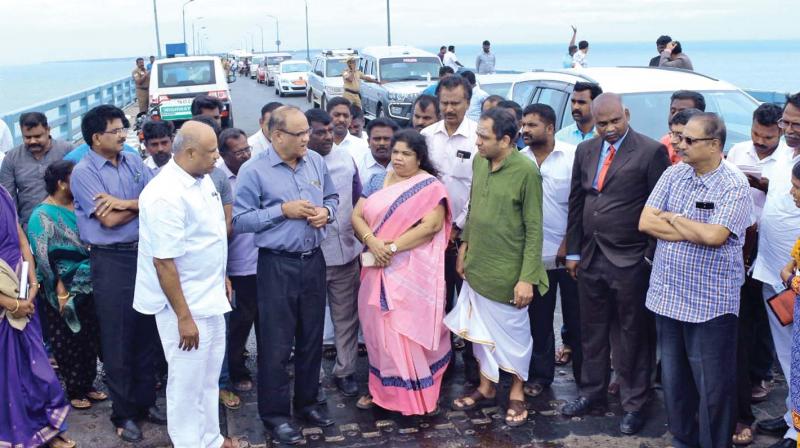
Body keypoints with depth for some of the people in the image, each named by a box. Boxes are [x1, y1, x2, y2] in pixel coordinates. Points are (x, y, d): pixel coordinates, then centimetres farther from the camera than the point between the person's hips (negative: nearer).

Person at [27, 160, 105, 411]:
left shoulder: (78, 207, 6)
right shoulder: (42, 215, -11)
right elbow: (44, 257, -15)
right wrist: (60, 291, -18)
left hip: (87, 286, 6)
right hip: (64, 291, -6)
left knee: (90, 339, 12)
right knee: (68, 343, 6)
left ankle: (87, 385, 26)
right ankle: (73, 391, 19)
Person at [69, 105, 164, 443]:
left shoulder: (134, 162, 8)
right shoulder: (83, 172, -9)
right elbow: (109, 219, -16)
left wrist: (126, 202, -17)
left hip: (144, 253, 5)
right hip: (111, 260, -5)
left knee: (146, 333, 13)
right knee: (117, 339, 4)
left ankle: (146, 402, 27)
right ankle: (123, 413, 17)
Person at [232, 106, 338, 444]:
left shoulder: (316, 162, 4)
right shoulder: (253, 171, -11)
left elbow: (332, 197, 16)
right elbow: (240, 220, -13)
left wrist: (326, 212, -6)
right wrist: (282, 210, -18)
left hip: (314, 261, 5)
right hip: (277, 265, -5)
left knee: (312, 337, 15)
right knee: (277, 343, 3)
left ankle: (307, 402, 32)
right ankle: (274, 413, 18)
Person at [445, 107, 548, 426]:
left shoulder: (526, 171, -18)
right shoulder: (478, 161, 1)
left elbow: (534, 229, -16)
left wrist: (527, 277, -17)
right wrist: (464, 247, 13)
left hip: (508, 273, -6)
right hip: (477, 267, 6)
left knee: (513, 332, 12)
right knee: (481, 329, 17)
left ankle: (517, 394, 31)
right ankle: (486, 388, 35)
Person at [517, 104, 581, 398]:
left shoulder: (571, 156, -8)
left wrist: (569, 244, -11)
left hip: (569, 253, -2)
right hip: (534, 254, 3)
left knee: (576, 316, 9)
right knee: (538, 318, 11)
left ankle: (584, 374, 24)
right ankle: (540, 374, 23)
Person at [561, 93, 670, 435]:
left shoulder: (651, 152, -9)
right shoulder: (585, 151, 8)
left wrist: (651, 256, -9)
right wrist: (573, 252, 11)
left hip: (630, 261, -5)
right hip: (590, 258, 5)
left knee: (632, 336, 7)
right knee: (592, 331, 17)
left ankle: (633, 404, 21)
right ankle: (592, 392, 33)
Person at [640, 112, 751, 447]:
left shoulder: (735, 187, -12)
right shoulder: (673, 175, 4)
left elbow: (714, 236, -25)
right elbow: (645, 222, -2)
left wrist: (673, 218, -10)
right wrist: (694, 231, -12)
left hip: (710, 303, -6)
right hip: (667, 296, 6)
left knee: (713, 387, 7)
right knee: (673, 379, 18)